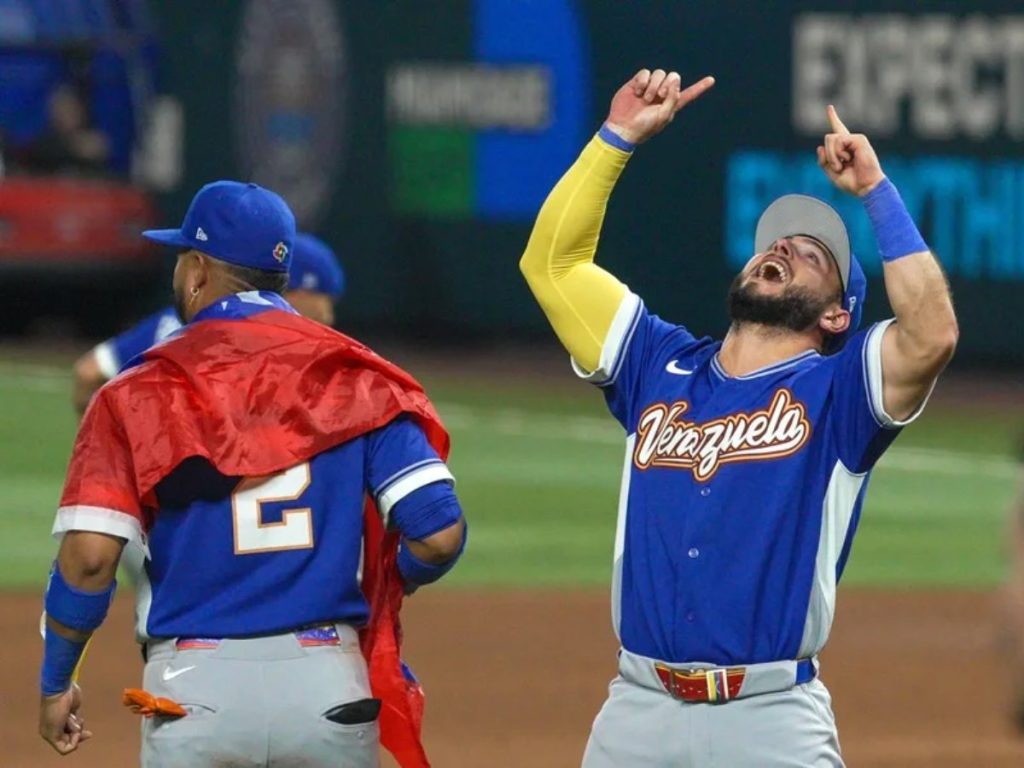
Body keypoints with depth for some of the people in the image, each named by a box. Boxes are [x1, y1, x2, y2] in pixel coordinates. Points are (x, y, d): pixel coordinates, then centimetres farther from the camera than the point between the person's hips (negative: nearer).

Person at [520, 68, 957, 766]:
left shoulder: (838, 388, 4)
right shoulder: (661, 366, 16)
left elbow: (932, 335, -15)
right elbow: (552, 262, 15)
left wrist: (876, 191, -8)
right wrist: (619, 136, 10)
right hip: (637, 709, 4)